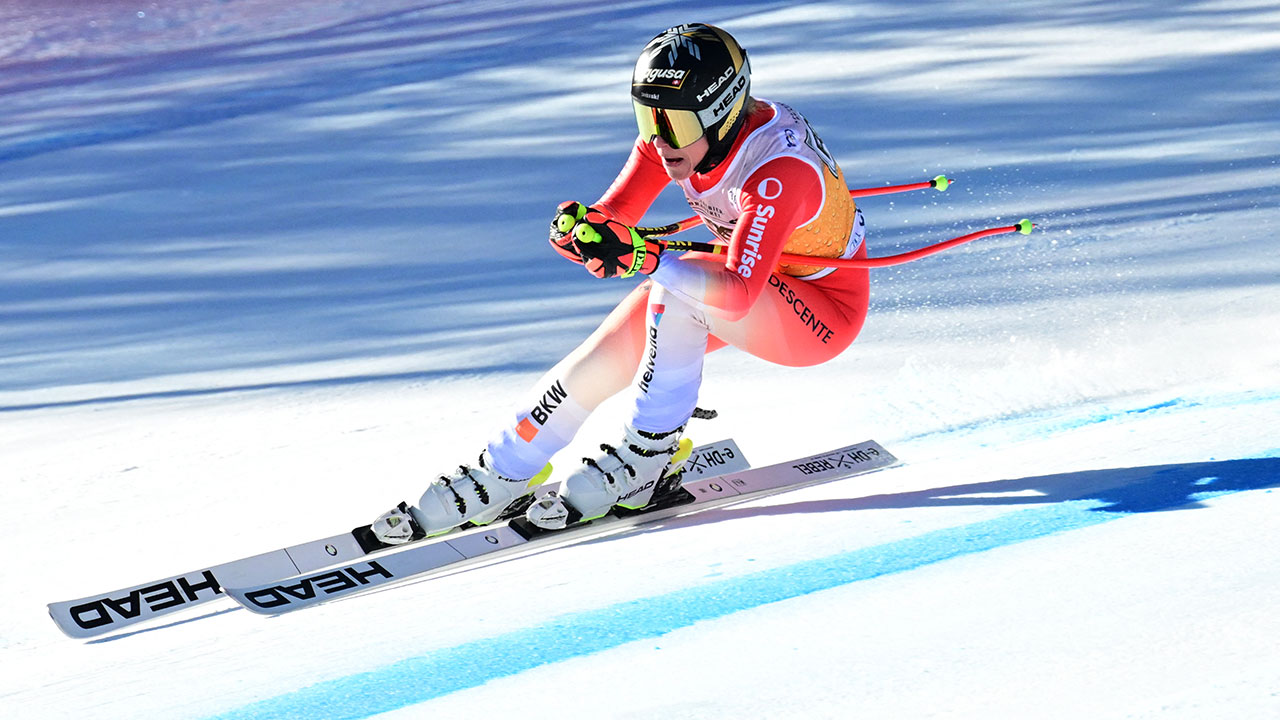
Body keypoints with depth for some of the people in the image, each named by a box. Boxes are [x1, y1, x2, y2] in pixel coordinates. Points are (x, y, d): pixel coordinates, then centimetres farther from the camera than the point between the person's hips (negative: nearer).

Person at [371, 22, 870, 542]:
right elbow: (612, 220, -14)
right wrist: (579, 227, -37)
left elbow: (738, 292, -45)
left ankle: (646, 457, -21)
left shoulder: (778, 170, -35)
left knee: (675, 290, -31)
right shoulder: (672, 130, -13)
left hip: (824, 313, -7)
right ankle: (498, 478, 4)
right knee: (604, 357, -10)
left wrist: (648, 259, -57)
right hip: (751, 284, 7)